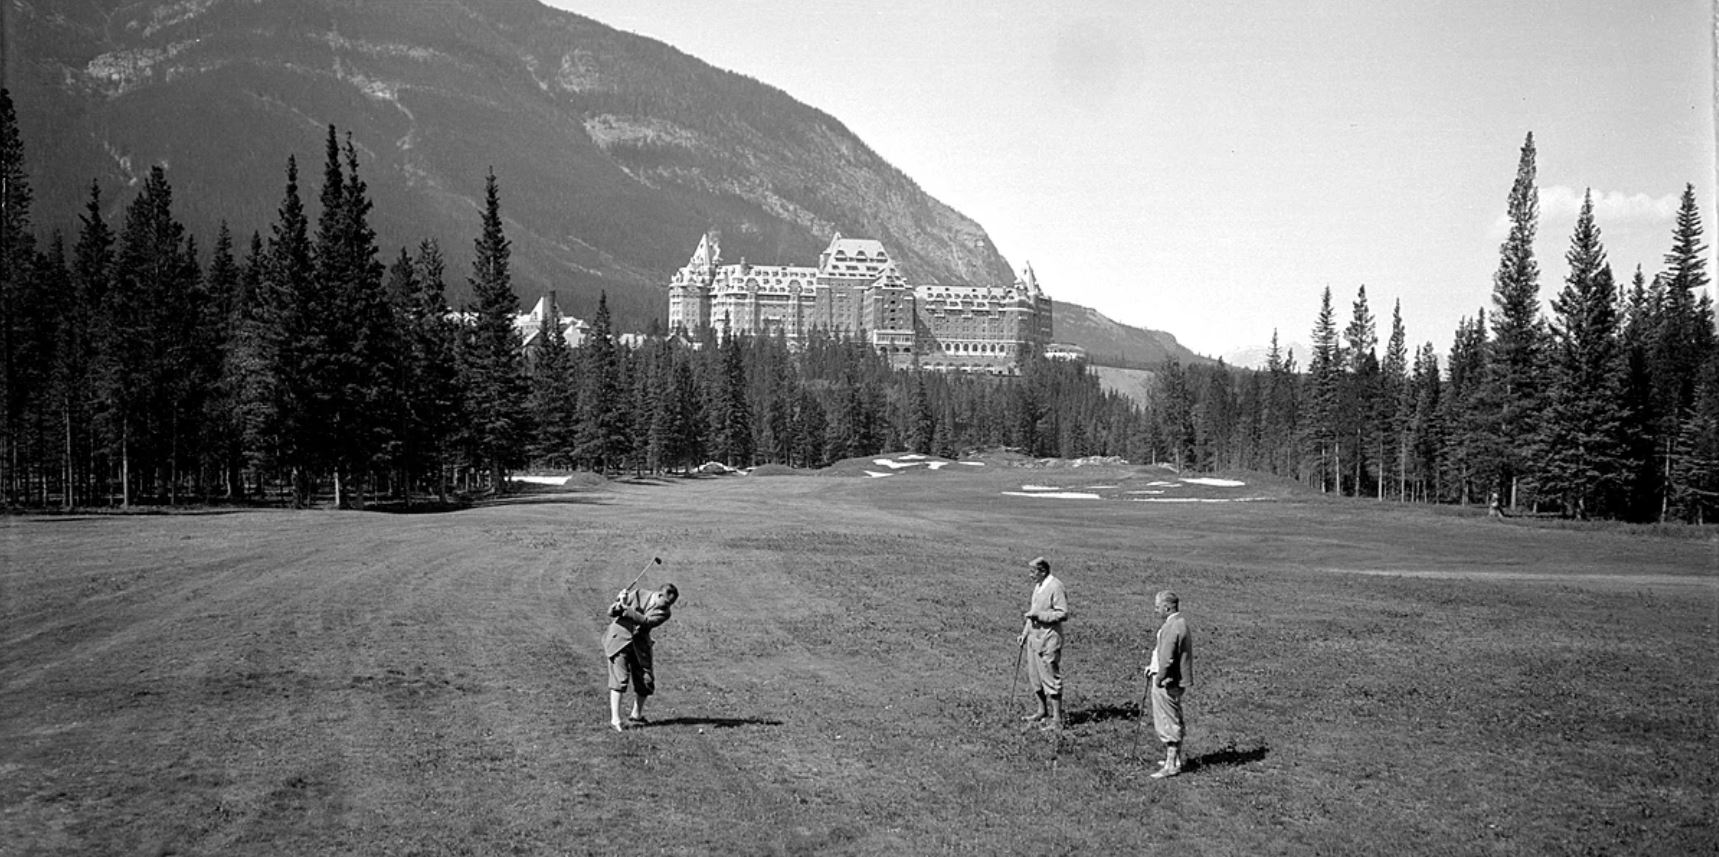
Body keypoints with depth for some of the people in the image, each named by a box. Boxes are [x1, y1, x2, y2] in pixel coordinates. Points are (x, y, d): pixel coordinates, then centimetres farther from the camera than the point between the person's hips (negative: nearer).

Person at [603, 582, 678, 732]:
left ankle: (636, 716, 24)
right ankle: (615, 719, -13)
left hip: (639, 645, 4)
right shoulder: (639, 594, -6)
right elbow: (611, 612, -2)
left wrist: (625, 609, -30)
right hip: (620, 639, -3)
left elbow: (646, 621, -23)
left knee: (646, 681, 2)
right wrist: (619, 602, -24)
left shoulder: (663, 613, -3)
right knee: (620, 678, -14)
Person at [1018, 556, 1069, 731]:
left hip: (1048, 640, -9)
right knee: (1035, 675, 16)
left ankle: (1057, 719, 1)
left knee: (1051, 678, -4)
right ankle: (1043, 711, 30)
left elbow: (1063, 613, -20)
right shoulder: (1038, 586, 13)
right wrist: (1024, 633, 19)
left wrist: (1038, 615, -22)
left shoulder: (1055, 587, -16)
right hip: (1034, 638, 9)